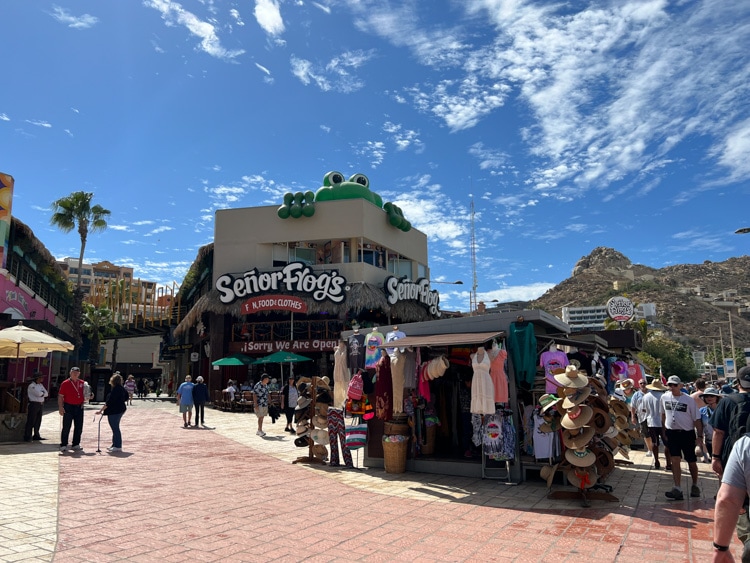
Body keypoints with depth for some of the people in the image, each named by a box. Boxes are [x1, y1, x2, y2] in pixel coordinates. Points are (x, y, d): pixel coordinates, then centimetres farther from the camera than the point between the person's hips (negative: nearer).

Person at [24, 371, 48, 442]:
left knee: (38, 421, 12)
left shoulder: (41, 385, 15)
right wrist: (43, 393, 0)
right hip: (34, 404, -8)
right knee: (31, 421, -4)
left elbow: (46, 393, 8)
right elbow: (39, 394, -19)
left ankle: (36, 435, 20)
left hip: (41, 404, 8)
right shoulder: (31, 386, -10)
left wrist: (42, 393, -10)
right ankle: (27, 437, 1)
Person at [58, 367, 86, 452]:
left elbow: (85, 395, 19)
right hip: (68, 407, -4)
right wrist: (60, 407, -12)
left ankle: (76, 445, 17)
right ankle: (63, 445, 10)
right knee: (66, 427, 1)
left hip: (79, 407, 4)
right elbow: (60, 396, -3)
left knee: (79, 428, 7)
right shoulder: (65, 383, -2)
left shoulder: (82, 383, 10)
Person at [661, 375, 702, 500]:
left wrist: (700, 436, -11)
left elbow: (696, 419, -7)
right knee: (675, 460, -4)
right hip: (672, 433, 2)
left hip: (687, 433, -2)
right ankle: (677, 489, -5)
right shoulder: (664, 397, 1)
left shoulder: (688, 399, -9)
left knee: (691, 461, 9)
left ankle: (695, 485, 32)